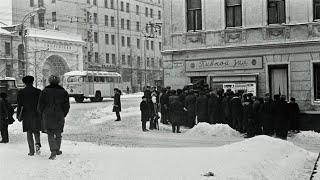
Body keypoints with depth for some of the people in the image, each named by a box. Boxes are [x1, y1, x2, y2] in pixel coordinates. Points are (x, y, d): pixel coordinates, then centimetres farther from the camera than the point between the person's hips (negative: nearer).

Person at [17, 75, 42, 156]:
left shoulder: (21, 93, -2)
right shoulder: (38, 92, -1)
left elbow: (20, 105, -2)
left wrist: (19, 116, 5)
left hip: (27, 116, 0)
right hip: (37, 115, 0)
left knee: (29, 133, 7)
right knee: (36, 131, 14)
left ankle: (31, 151, 4)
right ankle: (37, 144, -12)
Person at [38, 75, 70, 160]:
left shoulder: (45, 92, -2)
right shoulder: (63, 92, 2)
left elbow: (40, 105, 0)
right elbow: (67, 105, 5)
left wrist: (42, 115, 13)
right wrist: (63, 115, 16)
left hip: (48, 116, -2)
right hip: (59, 116, 2)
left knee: (50, 134, 0)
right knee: (58, 134, 16)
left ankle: (53, 151, -15)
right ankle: (57, 150, 27)